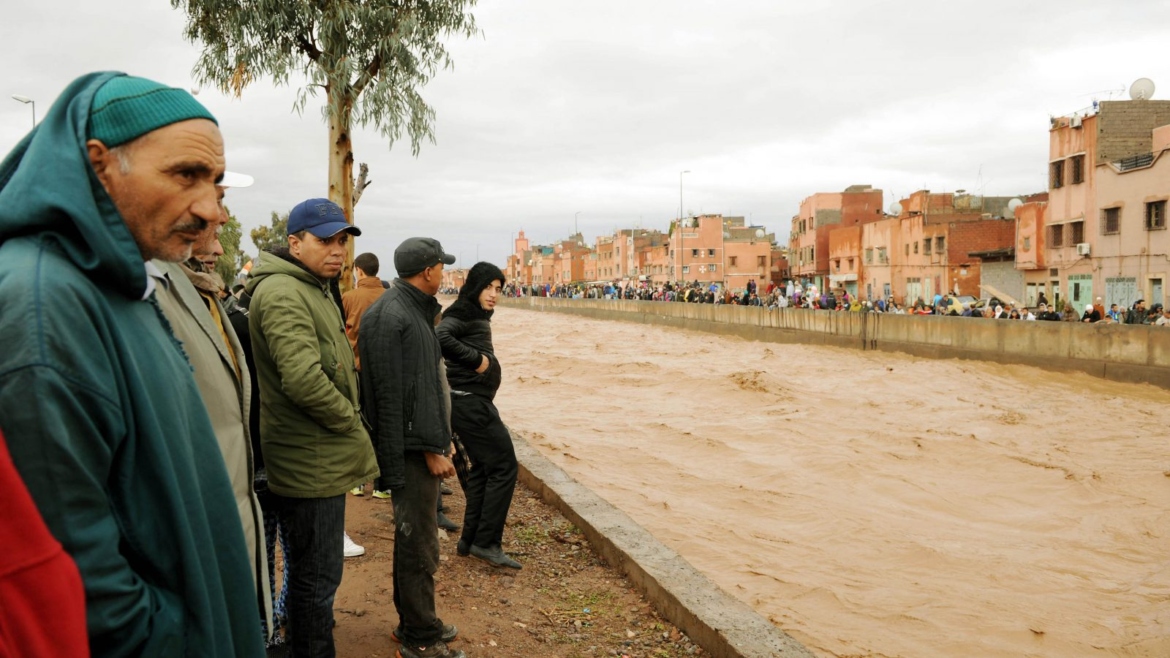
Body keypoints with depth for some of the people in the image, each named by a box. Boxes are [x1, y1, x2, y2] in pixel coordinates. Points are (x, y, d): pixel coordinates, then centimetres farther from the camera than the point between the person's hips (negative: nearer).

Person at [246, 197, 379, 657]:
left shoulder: (315, 289, 16)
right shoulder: (283, 294, -19)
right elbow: (303, 380, -30)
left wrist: (348, 421, 12)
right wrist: (350, 420, -15)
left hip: (320, 459, 11)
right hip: (310, 464, -11)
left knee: (310, 573, 23)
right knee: (317, 580, 2)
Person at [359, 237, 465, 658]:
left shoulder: (413, 309, 14)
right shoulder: (394, 316, -18)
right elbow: (395, 393, -23)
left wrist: (438, 439, 18)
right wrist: (432, 447, -21)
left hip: (421, 444, 11)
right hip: (413, 449, -11)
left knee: (414, 539, 19)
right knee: (419, 545, 0)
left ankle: (415, 623, 33)